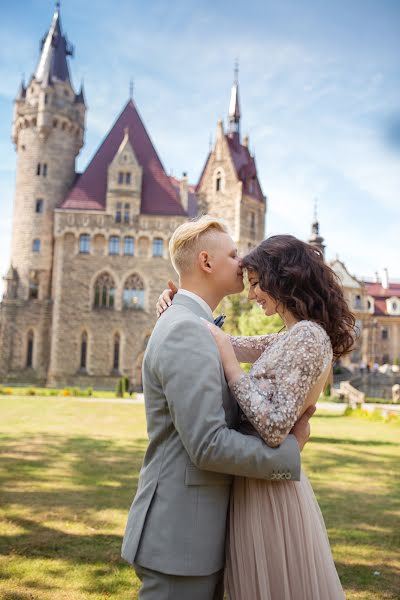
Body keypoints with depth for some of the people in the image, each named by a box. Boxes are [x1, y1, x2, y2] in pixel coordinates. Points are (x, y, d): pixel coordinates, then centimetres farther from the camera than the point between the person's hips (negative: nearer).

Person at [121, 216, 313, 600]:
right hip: (179, 535, -10)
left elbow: (223, 415, 15)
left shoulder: (194, 327, 12)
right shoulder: (185, 331, -21)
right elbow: (208, 445, -25)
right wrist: (291, 449, -12)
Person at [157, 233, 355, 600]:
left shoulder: (306, 336, -20)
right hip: (263, 485, 9)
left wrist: (229, 362, -21)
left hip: (267, 491, -9)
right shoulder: (295, 337, 9)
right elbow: (232, 345, 16)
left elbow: (274, 429, -25)